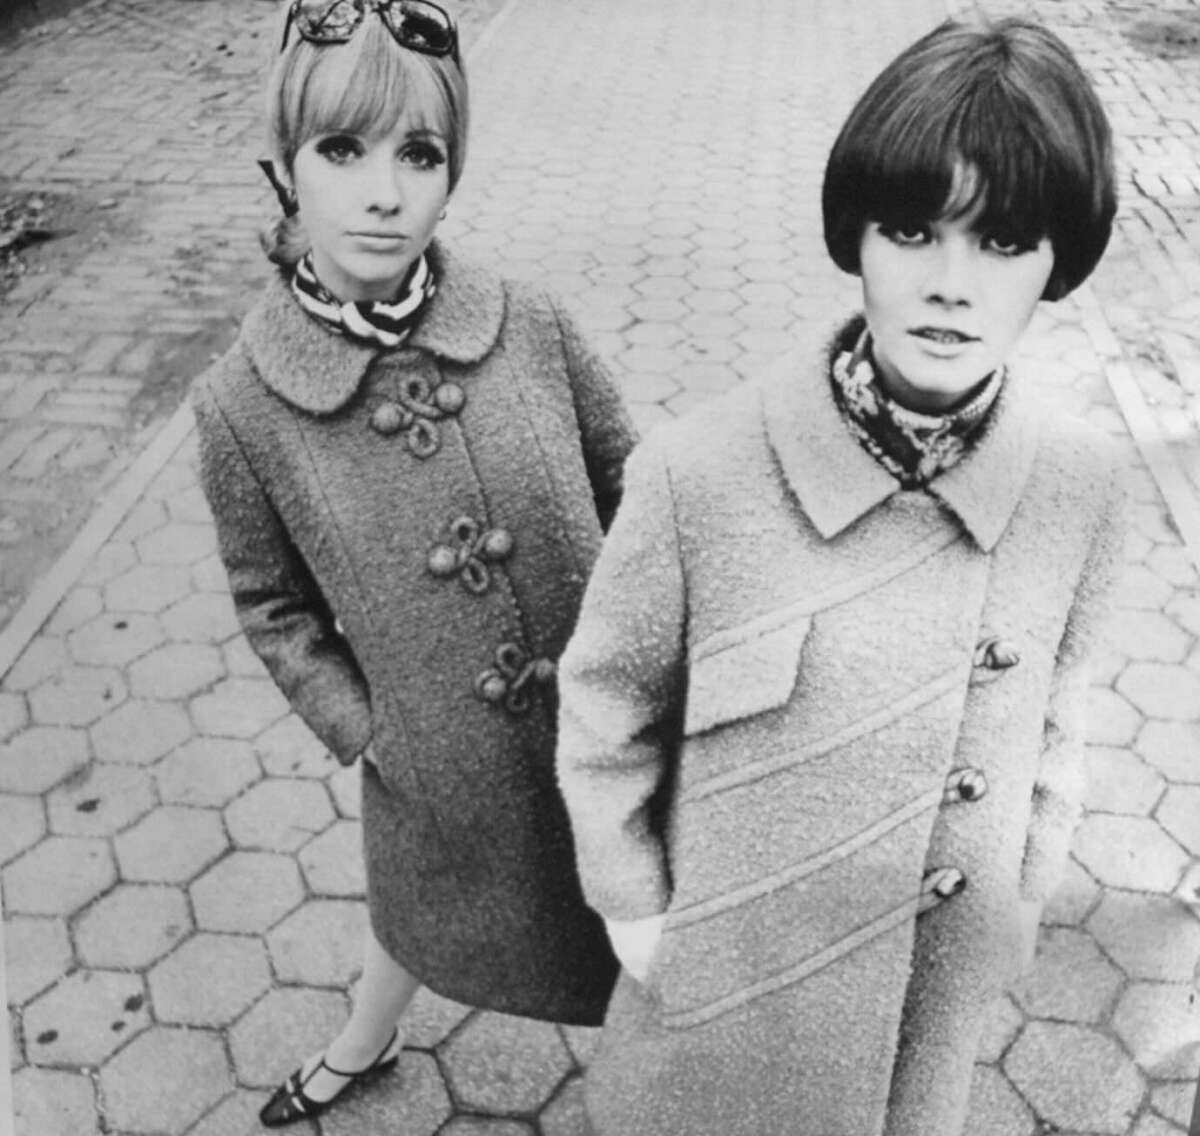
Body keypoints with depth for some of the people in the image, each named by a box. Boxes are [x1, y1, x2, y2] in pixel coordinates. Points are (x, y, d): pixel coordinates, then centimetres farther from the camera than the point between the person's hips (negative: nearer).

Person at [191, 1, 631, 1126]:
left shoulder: (529, 325, -16)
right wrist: (362, 732, -6)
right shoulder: (239, 405, -18)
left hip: (604, 729, 1)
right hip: (441, 764, 0)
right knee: (425, 905, 28)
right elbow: (273, 608, -2)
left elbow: (629, 486, 0)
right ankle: (361, 1045, 63)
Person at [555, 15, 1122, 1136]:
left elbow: (1050, 713, 2)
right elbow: (604, 716, -10)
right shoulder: (698, 473, -26)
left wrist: (1020, 891, 6)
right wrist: (637, 915, -4)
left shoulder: (1079, 482, -15)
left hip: (945, 980, 3)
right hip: (729, 972, -2)